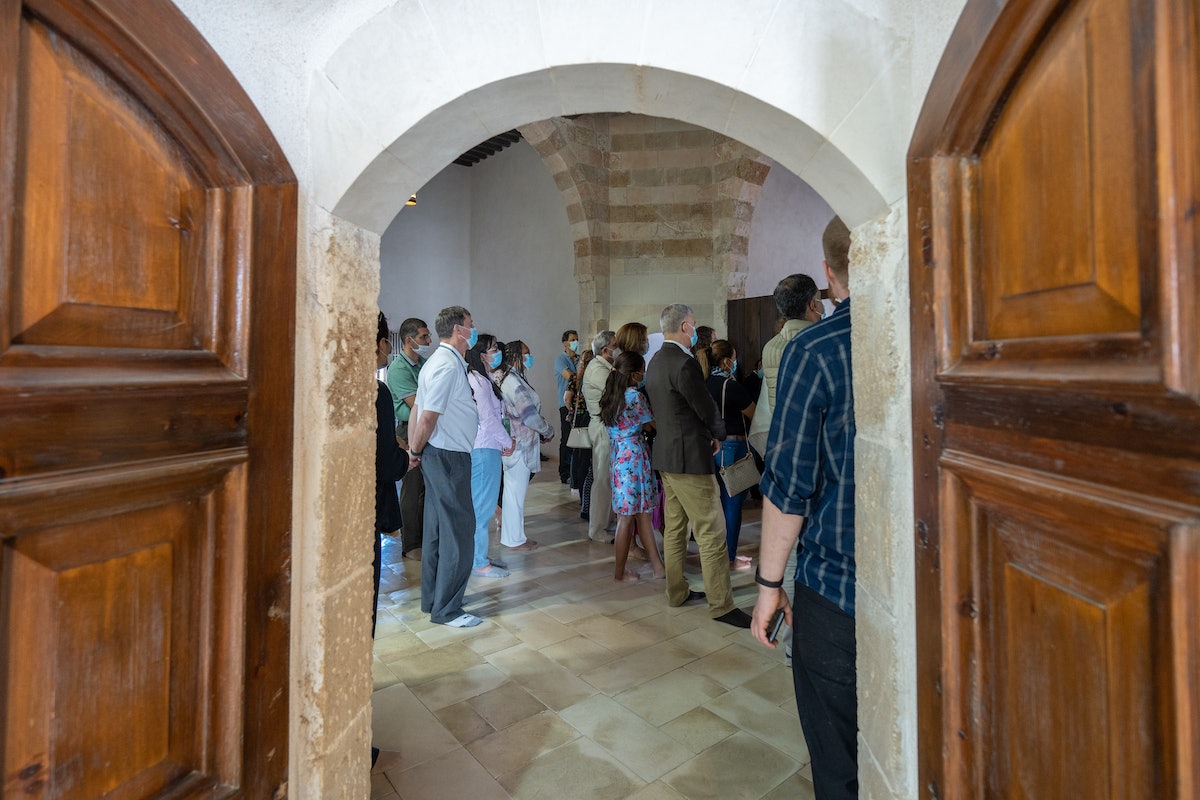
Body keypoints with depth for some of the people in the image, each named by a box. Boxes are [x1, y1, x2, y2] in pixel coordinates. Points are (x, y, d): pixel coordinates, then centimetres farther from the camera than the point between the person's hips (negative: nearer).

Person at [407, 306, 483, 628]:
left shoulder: (442, 361, 14)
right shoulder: (448, 365, -18)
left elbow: (418, 410, 13)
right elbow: (427, 418, -20)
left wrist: (414, 450, 12)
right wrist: (416, 451, -5)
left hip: (439, 456, 10)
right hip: (448, 457, -10)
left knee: (438, 530, 17)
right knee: (458, 532, -1)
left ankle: (432, 599, 31)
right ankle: (446, 609, 12)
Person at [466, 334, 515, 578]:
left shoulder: (484, 379, 15)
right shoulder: (478, 381, -15)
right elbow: (489, 418, -17)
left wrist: (505, 440, 7)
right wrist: (508, 442, -5)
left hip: (486, 448, 10)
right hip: (483, 450, -10)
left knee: (481, 506, 16)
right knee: (481, 507, -2)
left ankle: (480, 557, 27)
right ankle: (479, 563, 9)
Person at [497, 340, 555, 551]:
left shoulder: (508, 379, 11)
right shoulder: (515, 383, -21)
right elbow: (530, 416, -21)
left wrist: (541, 431, 12)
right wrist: (549, 432, -5)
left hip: (513, 442, 10)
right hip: (519, 445, -10)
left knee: (512, 489, 20)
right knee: (516, 491, 1)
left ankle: (507, 529, 35)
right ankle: (514, 539, 14)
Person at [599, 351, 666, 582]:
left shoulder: (610, 395, 9)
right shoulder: (634, 395, -15)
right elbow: (653, 423, -6)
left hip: (618, 457, 8)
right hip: (633, 457, -8)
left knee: (642, 513, 12)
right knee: (628, 517, 2)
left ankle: (658, 567, 20)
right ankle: (619, 572, 13)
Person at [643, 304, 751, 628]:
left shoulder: (655, 362, 11)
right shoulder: (684, 363, -19)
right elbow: (708, 410, -16)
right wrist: (718, 434, 6)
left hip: (665, 454, 10)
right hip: (689, 456, -10)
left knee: (674, 528, 17)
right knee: (712, 532, -1)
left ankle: (676, 592, 29)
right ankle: (721, 605, 9)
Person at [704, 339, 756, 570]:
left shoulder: (707, 383, 5)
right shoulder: (730, 385, -17)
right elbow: (754, 414, -6)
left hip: (714, 446, 8)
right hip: (733, 446, -8)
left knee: (724, 501, 18)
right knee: (733, 503, 2)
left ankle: (727, 552, 30)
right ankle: (729, 558, 12)